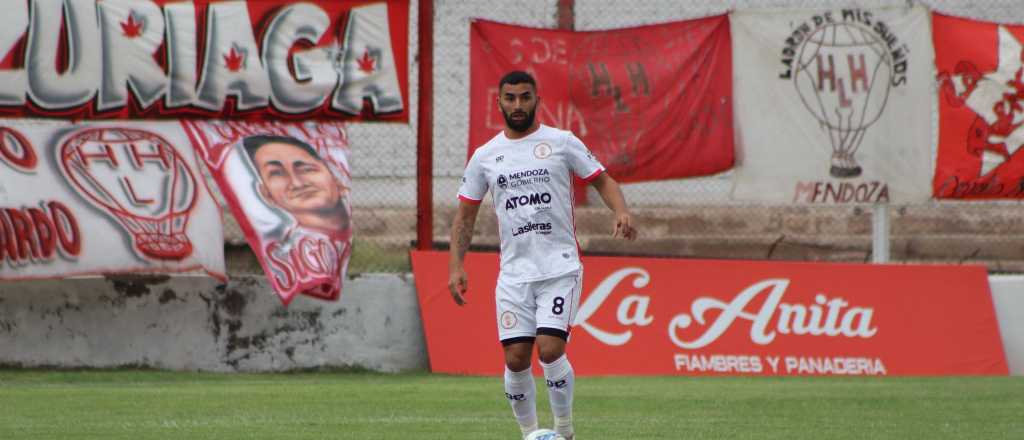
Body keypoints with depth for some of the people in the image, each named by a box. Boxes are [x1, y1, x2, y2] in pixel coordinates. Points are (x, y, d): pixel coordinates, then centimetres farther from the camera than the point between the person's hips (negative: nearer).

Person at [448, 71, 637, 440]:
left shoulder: (561, 142, 2)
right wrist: (456, 264, 3)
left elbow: (602, 180, 6)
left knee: (550, 350, -17)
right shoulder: (485, 156, 9)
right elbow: (465, 213, 13)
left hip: (560, 268, -3)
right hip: (514, 273, 3)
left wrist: (621, 212, -14)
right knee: (516, 358, -3)